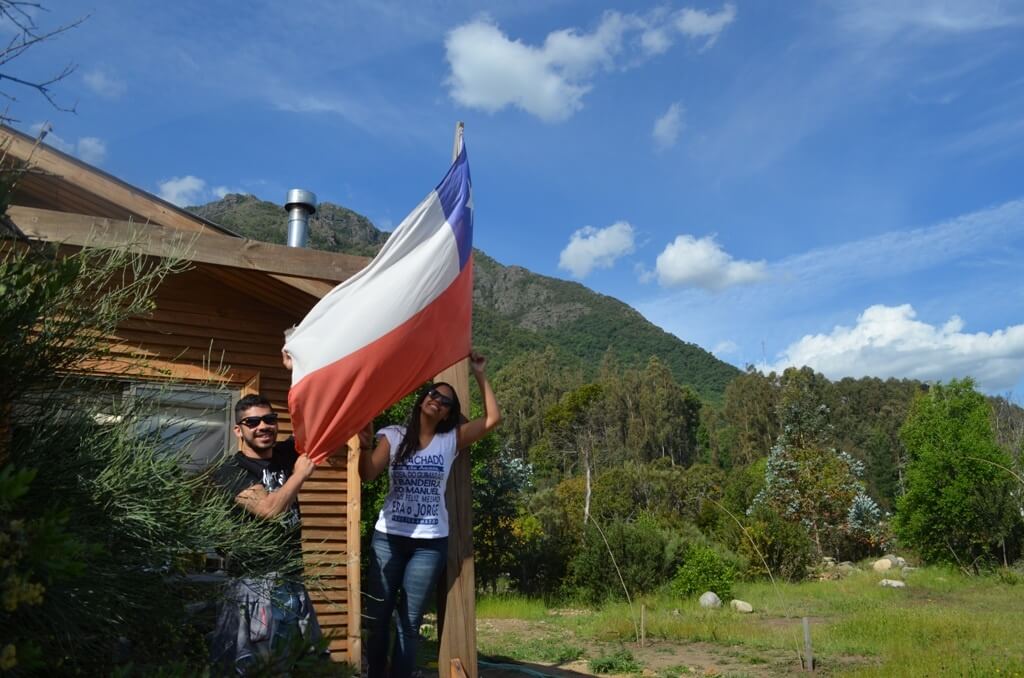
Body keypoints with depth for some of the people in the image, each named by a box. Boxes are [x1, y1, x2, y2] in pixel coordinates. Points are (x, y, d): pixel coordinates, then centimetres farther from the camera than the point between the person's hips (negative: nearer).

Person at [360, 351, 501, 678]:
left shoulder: (450, 440, 2)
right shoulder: (393, 436, 1)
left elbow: (493, 418, -4)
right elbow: (368, 474, -11)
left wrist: (479, 375, -3)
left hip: (430, 543, 0)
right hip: (388, 537, 0)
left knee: (410, 622, 7)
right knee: (377, 618, 8)